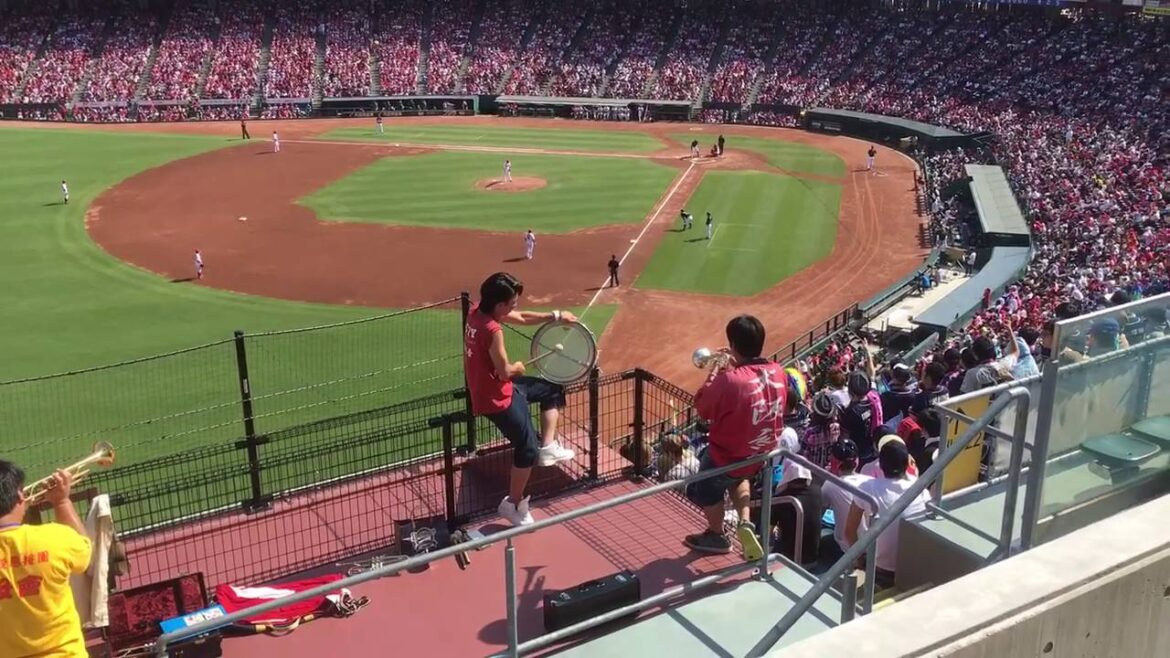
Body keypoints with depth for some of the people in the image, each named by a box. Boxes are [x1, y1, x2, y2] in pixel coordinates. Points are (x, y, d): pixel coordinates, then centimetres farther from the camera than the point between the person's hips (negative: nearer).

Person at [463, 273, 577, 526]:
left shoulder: (477, 311, -2)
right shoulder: (492, 330, -30)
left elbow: (522, 318, 11)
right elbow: (505, 372, -25)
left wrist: (556, 316, 9)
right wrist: (518, 367, -2)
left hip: (499, 387, 10)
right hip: (496, 398, -10)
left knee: (553, 390, 20)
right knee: (528, 448, 0)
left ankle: (548, 446, 19)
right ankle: (514, 505, 15)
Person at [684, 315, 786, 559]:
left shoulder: (729, 380, -32)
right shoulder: (778, 372, -12)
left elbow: (702, 410, -15)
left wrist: (713, 375, -6)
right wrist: (736, 367, 3)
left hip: (728, 457, -6)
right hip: (764, 455, 6)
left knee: (706, 488, 27)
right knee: (737, 477, 39)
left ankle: (716, 536, 48)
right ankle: (745, 522, 21)